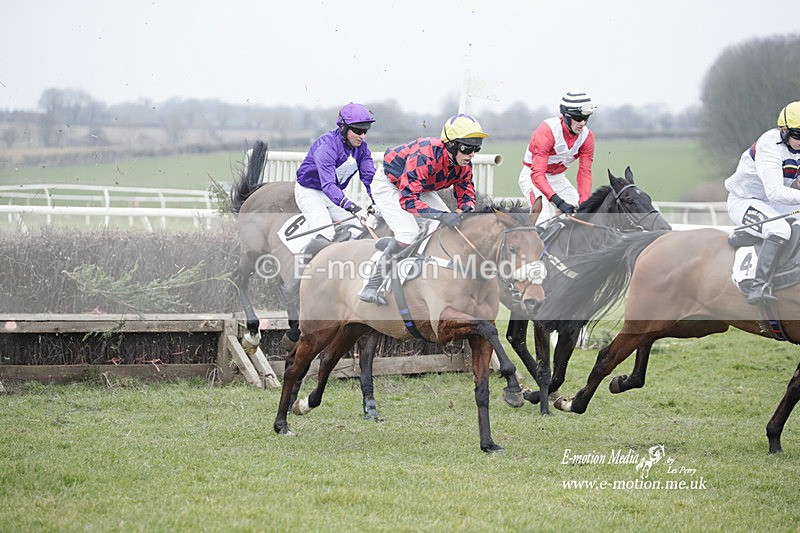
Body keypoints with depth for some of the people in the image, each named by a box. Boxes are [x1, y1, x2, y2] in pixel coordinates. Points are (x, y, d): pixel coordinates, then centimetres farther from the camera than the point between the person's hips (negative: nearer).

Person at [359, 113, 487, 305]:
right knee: (408, 234, -27)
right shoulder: (425, 156, -40)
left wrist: (466, 210, -30)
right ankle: (372, 287, -19)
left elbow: (466, 195, -5)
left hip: (419, 189, 8)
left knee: (451, 228, -3)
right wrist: (441, 216, -54)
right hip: (388, 185, -8)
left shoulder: (464, 163, -17)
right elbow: (407, 199, -45)